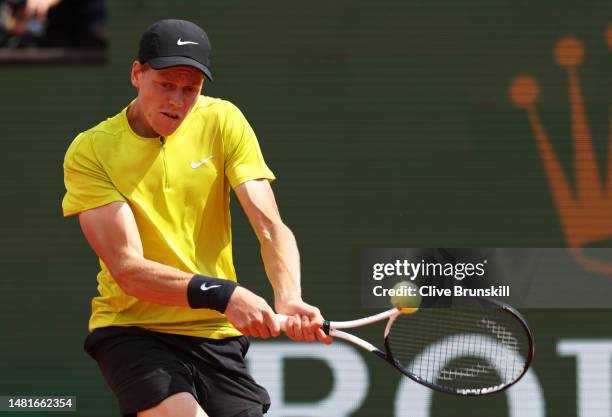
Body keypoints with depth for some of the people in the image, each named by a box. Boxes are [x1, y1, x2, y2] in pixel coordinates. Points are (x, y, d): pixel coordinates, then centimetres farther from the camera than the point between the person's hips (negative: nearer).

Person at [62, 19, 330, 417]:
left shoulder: (222, 122, 0)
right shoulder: (90, 151, -10)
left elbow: (271, 228, -9)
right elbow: (127, 270, -19)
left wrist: (289, 299, -30)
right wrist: (222, 295, -33)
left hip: (217, 334, 4)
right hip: (131, 328, -4)